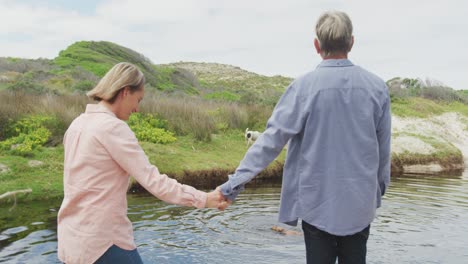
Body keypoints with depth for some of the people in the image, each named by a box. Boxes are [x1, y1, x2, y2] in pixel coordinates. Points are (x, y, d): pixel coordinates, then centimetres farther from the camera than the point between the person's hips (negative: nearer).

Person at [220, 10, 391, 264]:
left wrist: (236, 180, -11)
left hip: (317, 202, -2)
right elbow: (383, 147, 3)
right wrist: (379, 189, 19)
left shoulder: (304, 86, -13)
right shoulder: (376, 87, -4)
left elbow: (272, 138, -16)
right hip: (360, 203, 3)